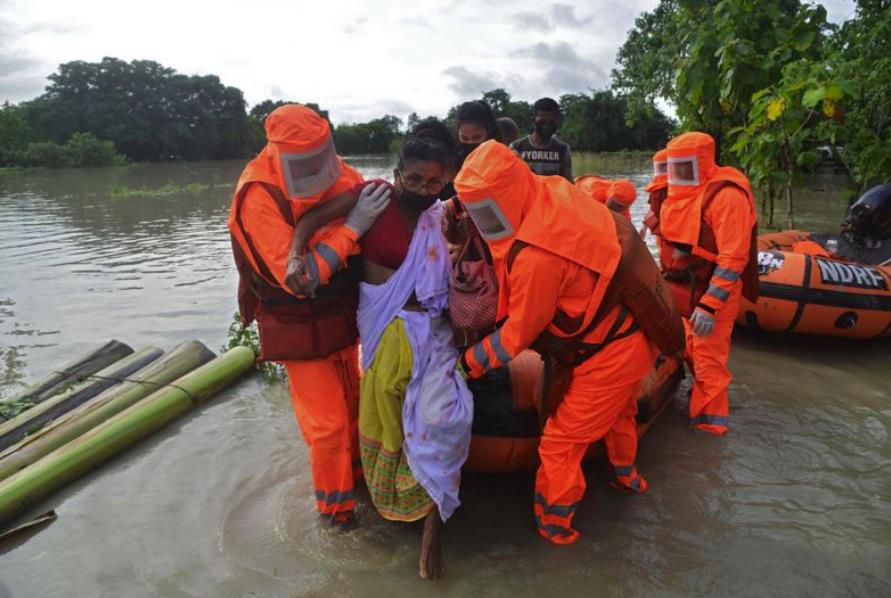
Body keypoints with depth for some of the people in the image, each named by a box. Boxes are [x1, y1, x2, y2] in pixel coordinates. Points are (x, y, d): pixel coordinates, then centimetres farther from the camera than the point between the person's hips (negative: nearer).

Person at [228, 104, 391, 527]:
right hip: (300, 330, -6)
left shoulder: (332, 170, -9)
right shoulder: (259, 197, -26)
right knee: (327, 421, 3)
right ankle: (334, 504, 27)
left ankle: (356, 469, 47)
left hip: (342, 317, 6)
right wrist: (352, 226, -34)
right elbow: (296, 275, -30)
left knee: (353, 401, 22)